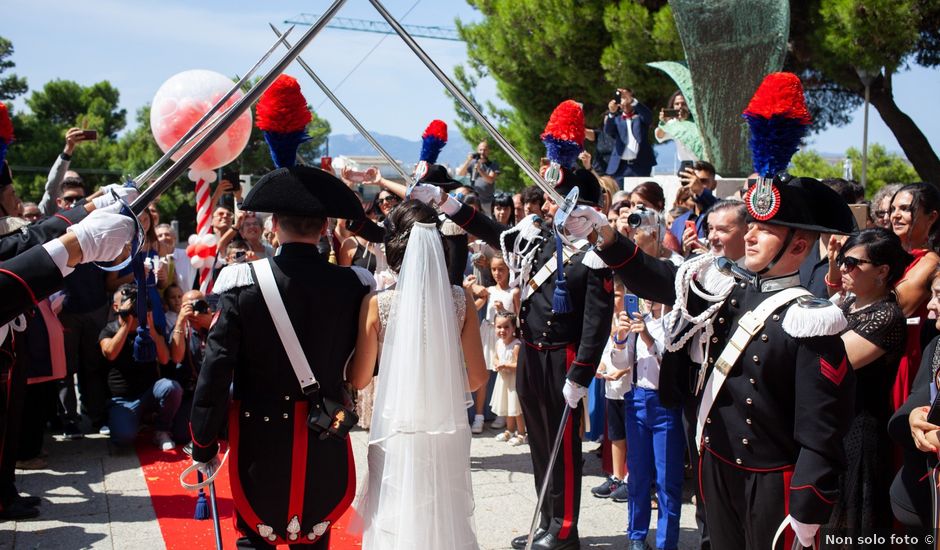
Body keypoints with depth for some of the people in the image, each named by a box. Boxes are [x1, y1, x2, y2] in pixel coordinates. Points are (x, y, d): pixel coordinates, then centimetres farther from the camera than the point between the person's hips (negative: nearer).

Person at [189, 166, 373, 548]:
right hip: (325, 445, 1)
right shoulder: (352, 285, -9)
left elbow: (216, 368, -12)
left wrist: (203, 445, -3)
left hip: (260, 438, -1)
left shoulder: (244, 282, -12)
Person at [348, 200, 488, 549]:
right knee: (446, 518, 17)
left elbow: (359, 379, -3)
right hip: (448, 431, 2)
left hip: (398, 432, -2)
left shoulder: (377, 304, -11)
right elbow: (477, 377, 1)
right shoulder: (460, 299, -4)